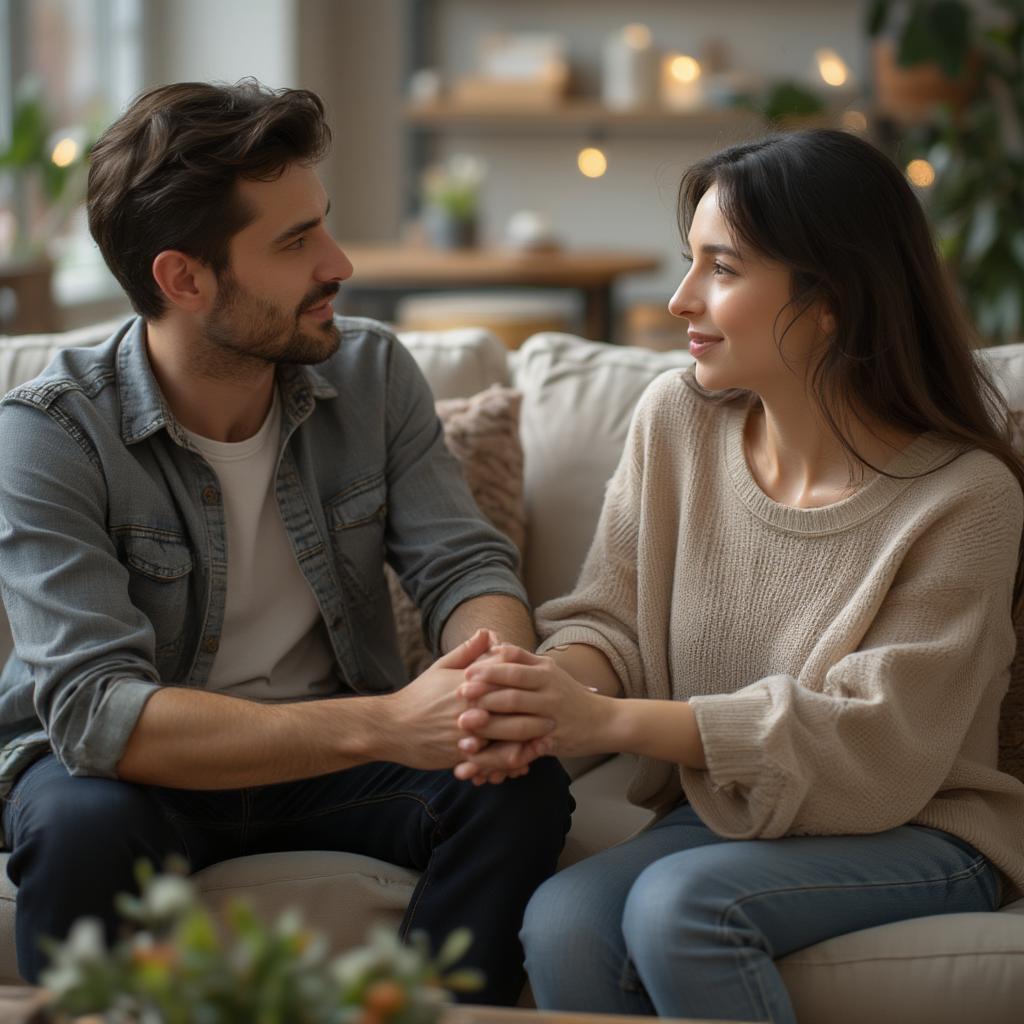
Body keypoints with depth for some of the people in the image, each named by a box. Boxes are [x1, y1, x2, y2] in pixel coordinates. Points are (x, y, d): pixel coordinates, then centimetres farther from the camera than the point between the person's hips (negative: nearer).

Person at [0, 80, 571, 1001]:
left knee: (523, 786, -24)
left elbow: (464, 564, -7)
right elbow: (95, 709, -30)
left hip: (331, 755, 4)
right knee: (82, 825, -37)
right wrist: (381, 725, -40)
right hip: (136, 766, -3)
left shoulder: (373, 373, -4)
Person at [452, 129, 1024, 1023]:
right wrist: (550, 684, -24)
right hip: (722, 814, 4)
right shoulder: (677, 419, 0)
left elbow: (872, 744, -20)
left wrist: (609, 720, -27)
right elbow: (612, 618, 2)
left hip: (912, 835, -4)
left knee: (679, 903, -32)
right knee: (562, 925, -28)